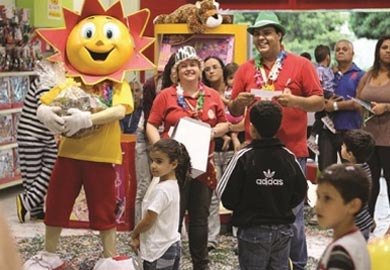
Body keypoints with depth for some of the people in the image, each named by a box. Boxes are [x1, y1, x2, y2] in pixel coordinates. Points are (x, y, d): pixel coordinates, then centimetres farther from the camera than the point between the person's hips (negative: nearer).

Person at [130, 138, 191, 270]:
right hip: (172, 245, 9)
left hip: (159, 251, -9)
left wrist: (134, 234, 0)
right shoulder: (173, 185, 5)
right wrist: (140, 237, 6)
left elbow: (149, 221, -19)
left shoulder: (161, 190, -23)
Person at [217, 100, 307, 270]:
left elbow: (226, 196, -12)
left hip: (253, 231, -3)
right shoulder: (289, 157, -5)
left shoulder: (244, 157, -15)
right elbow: (300, 192, 1)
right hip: (283, 230, 4)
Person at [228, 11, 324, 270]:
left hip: (292, 151, -3)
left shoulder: (301, 65, 0)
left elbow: (319, 102, -2)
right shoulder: (246, 69, 9)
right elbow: (234, 110, 12)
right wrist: (239, 101, -12)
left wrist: (295, 100, -20)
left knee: (292, 213, 1)